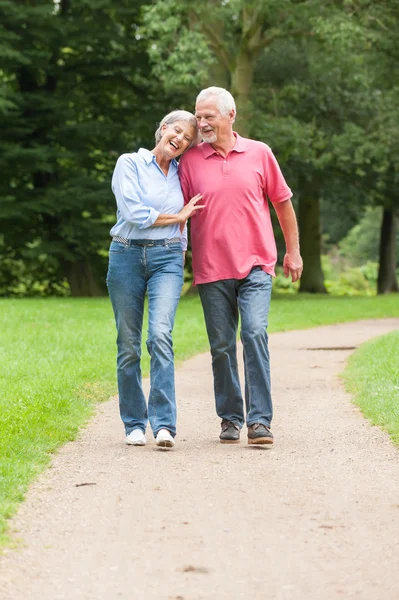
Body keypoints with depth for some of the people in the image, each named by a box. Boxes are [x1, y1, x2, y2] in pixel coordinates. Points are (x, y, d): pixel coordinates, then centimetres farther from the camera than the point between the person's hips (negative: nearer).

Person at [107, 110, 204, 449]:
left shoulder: (180, 174, 14)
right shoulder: (130, 164, 0)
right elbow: (135, 213, -11)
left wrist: (181, 254, 19)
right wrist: (178, 216, -1)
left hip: (167, 259, 2)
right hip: (127, 256, -1)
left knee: (160, 335, -18)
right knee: (129, 344, 2)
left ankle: (164, 424, -22)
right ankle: (134, 424, 13)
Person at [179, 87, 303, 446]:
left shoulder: (259, 153, 5)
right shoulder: (190, 160, 4)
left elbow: (283, 203, 13)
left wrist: (293, 251, 15)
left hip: (255, 266, -1)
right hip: (212, 269, 1)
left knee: (255, 334, -15)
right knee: (222, 346, 4)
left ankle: (260, 420, -14)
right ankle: (230, 419, 16)